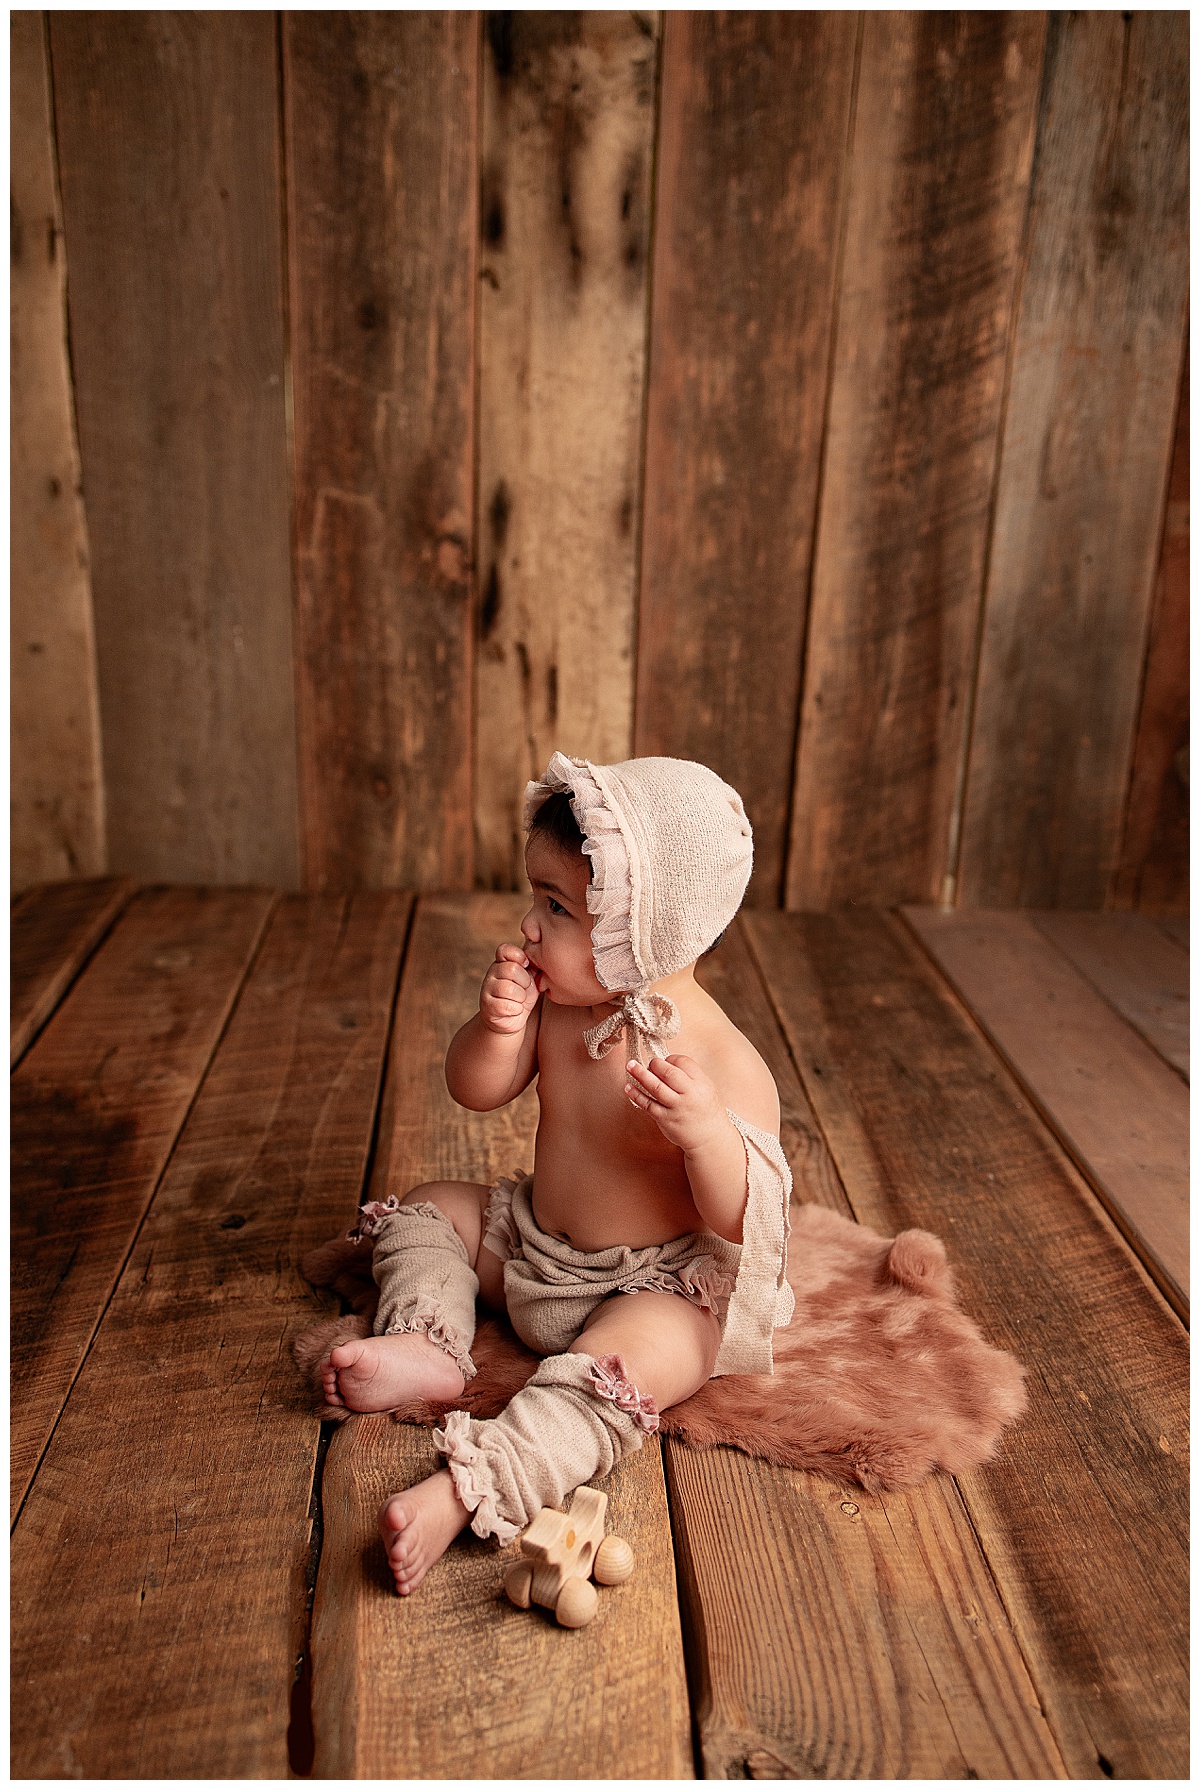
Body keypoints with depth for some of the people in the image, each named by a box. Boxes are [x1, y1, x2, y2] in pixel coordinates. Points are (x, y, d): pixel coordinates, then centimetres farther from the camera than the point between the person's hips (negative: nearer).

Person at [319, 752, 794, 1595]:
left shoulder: (722, 1060, -25)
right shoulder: (560, 1004, -6)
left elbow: (743, 1220, -25)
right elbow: (476, 1090, 0)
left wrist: (704, 1132, -45)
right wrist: (499, 1027, -22)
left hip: (659, 1288, -7)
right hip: (535, 1241, 8)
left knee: (610, 1373, -35)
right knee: (426, 1209, 13)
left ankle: (464, 1491, -43)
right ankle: (428, 1344, -6)